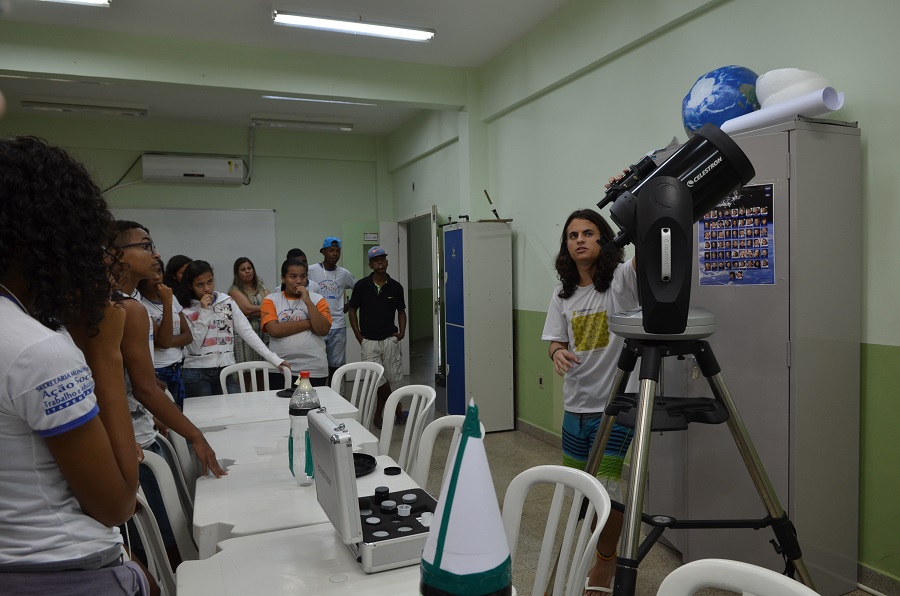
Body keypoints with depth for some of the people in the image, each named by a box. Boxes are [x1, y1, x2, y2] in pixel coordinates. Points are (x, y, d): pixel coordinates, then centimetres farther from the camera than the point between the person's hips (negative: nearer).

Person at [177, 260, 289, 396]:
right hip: (197, 374, -2)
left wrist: (274, 359, -9)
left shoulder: (227, 302, 5)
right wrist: (204, 311, -13)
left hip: (226, 370, 2)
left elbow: (247, 333, 0)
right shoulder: (186, 310, -2)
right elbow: (193, 347, -10)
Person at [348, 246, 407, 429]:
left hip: (390, 340, 1)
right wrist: (358, 335, -3)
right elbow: (352, 311, 4)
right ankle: (397, 411, 18)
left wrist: (401, 332, -2)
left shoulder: (395, 287, 1)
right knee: (379, 380, -2)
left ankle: (378, 414, 25)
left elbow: (401, 311, 12)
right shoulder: (361, 286, -3)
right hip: (368, 341, -1)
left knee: (390, 378, 5)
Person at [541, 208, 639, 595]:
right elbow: (555, 340, 8)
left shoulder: (622, 278, -8)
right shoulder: (563, 292, 8)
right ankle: (598, 554, 42)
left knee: (608, 490, 3)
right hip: (575, 404, 6)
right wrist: (558, 352, -15)